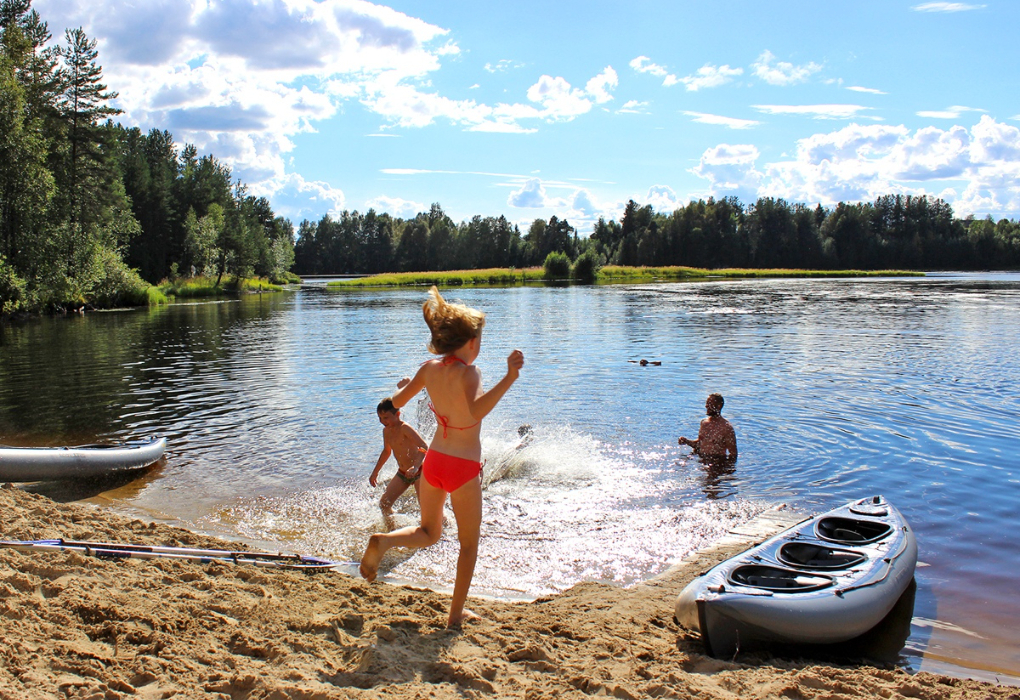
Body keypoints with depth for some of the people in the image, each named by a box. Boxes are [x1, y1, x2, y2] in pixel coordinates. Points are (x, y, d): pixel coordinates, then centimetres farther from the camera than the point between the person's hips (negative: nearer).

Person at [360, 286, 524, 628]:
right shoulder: (468, 373, -21)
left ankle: (383, 541, -3)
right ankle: (456, 615, 23)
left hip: (433, 461, 5)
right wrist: (509, 378, -47)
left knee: (428, 533, 25)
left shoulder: (429, 369, -3)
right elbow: (477, 411, -41)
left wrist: (404, 385, 29)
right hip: (463, 470, -5)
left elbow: (396, 402, 8)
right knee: (469, 544, 17)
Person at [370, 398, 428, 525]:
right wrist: (375, 472, 28)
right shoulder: (386, 430, 4)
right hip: (402, 474, 8)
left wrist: (415, 466, -45)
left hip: (418, 472, -8)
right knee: (384, 503, 2)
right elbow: (387, 451, 23)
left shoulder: (404, 428, -20)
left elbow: (424, 447, -30)